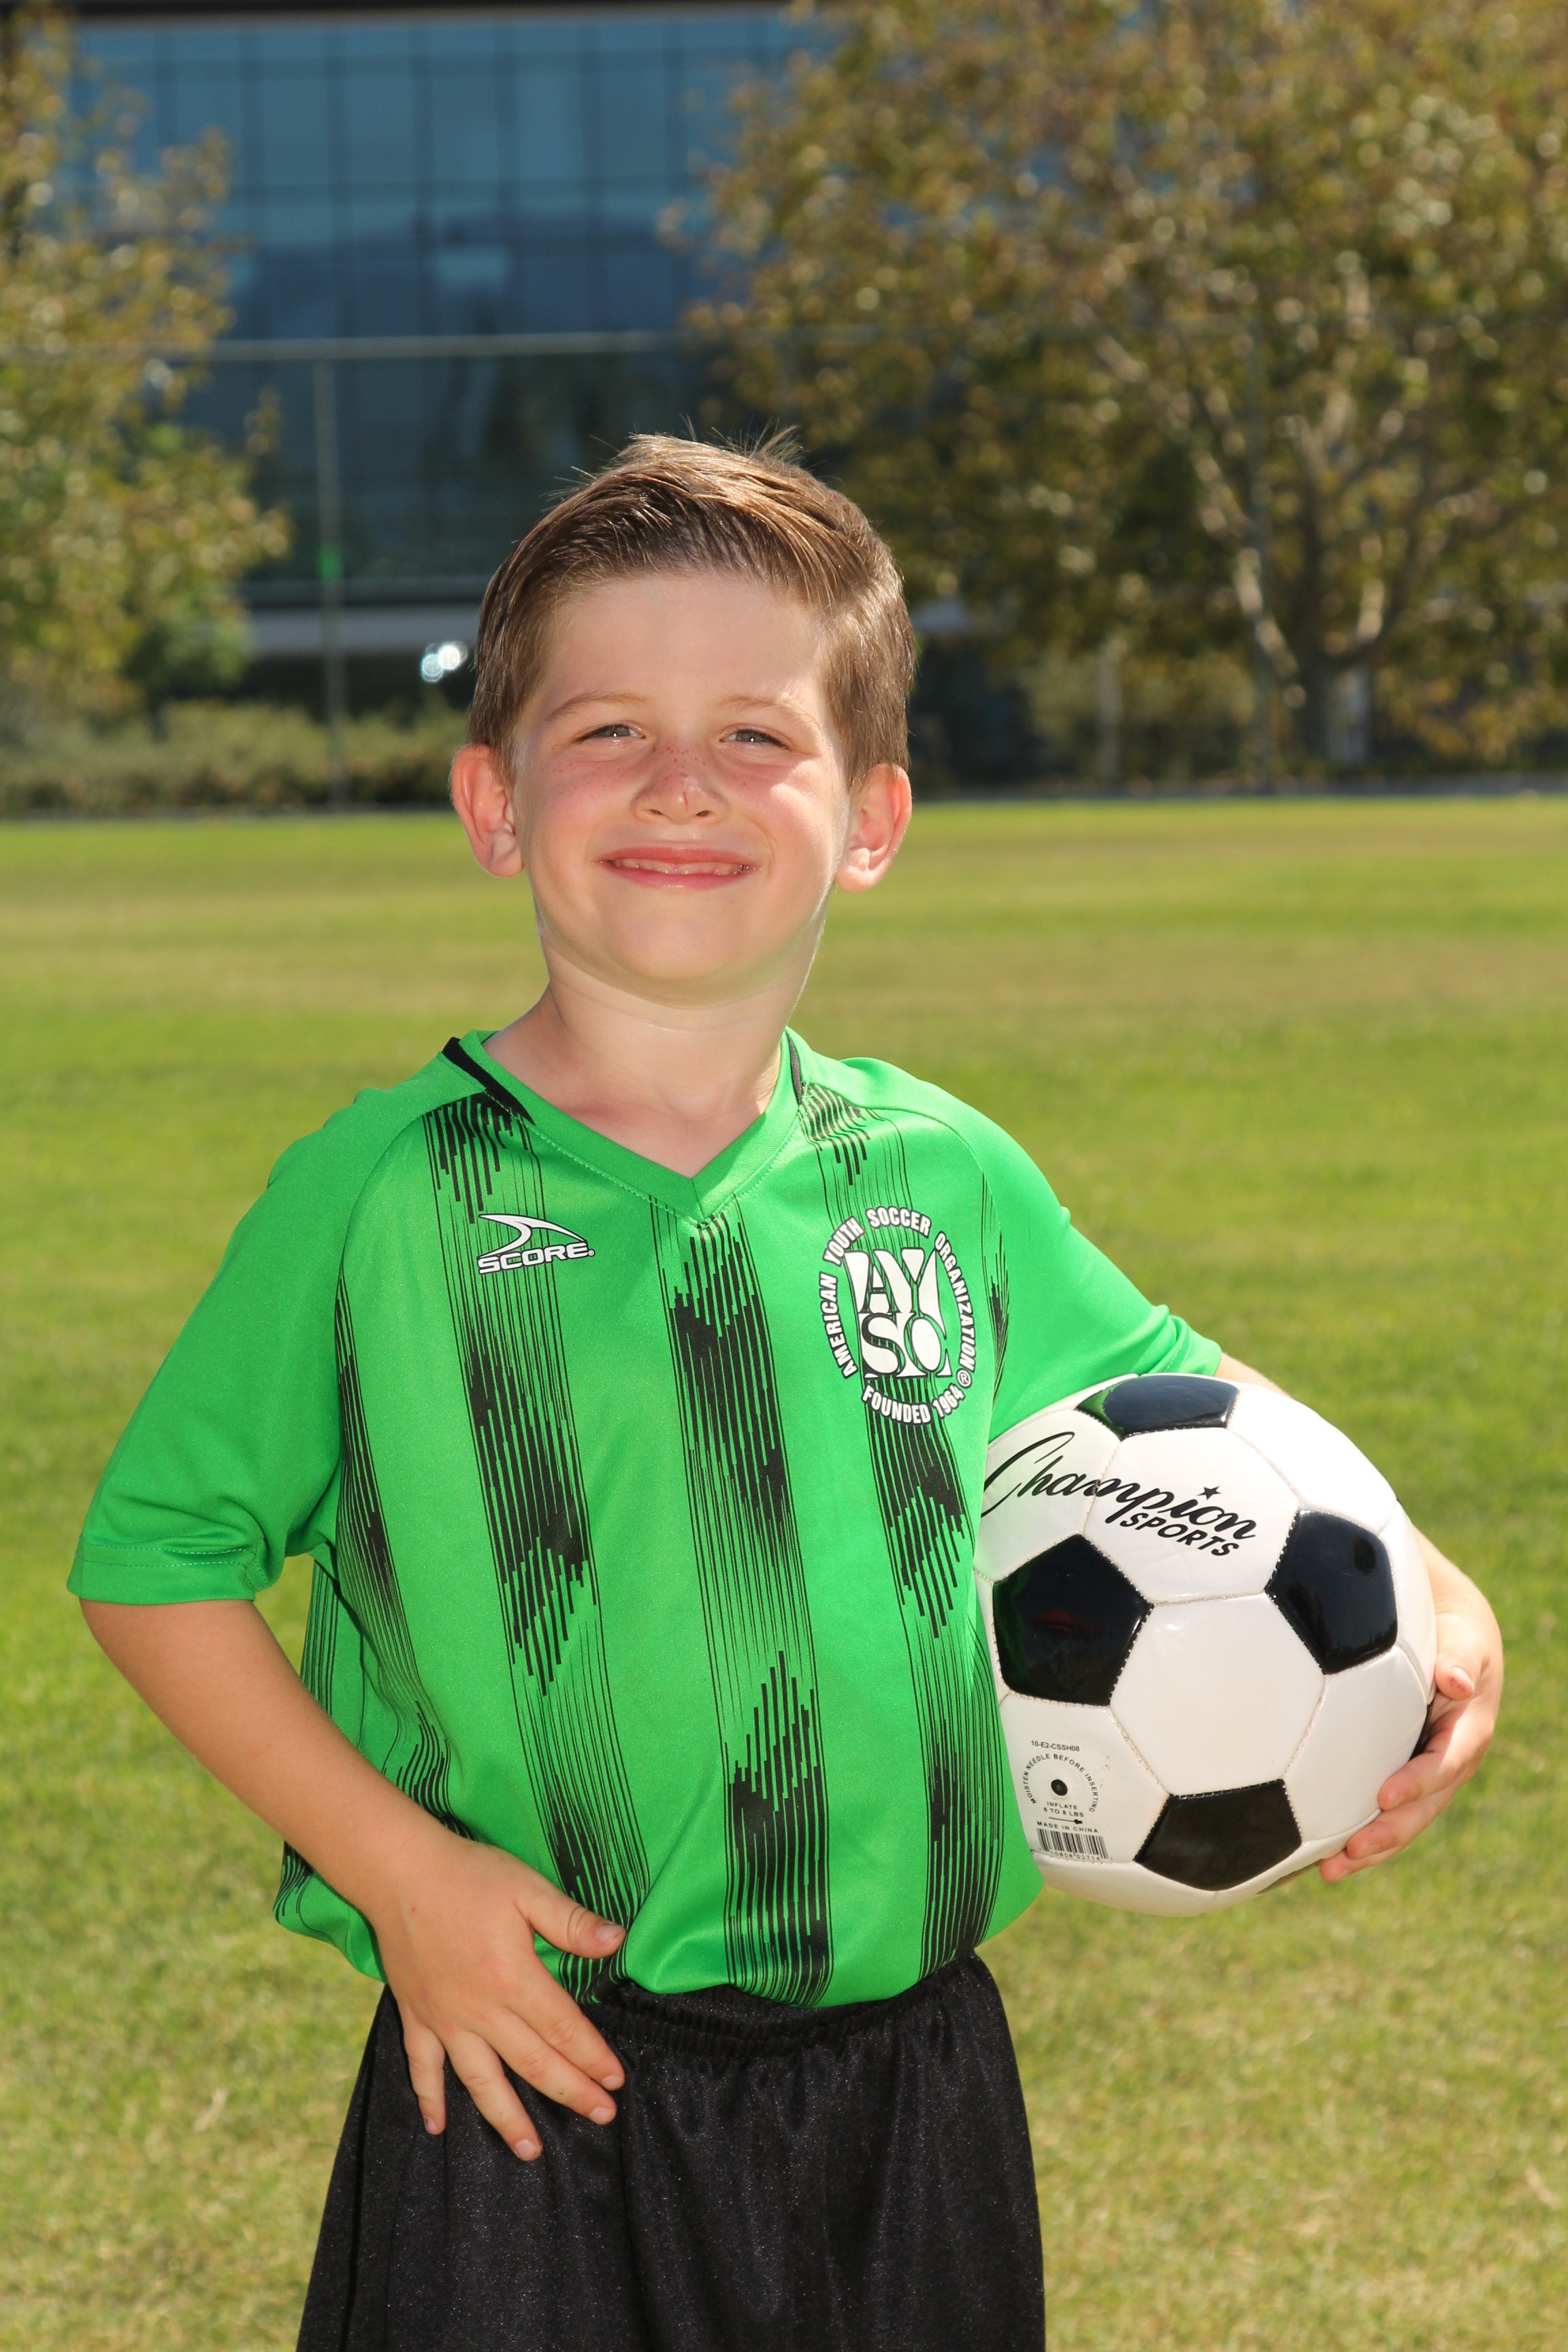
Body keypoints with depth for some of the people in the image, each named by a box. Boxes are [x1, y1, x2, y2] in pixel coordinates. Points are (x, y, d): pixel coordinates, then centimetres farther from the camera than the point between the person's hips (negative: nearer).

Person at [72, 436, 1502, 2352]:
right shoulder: (382, 1191, -7)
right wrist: (396, 1865, -11)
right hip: (534, 2089, -3)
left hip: (907, 2093, 3)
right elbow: (153, 1550, -2)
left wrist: (1426, 1593, 0)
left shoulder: (945, 1179, 2)